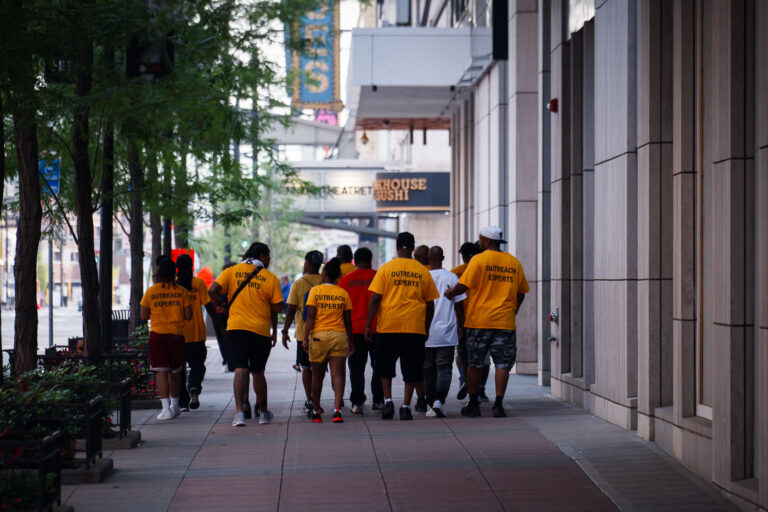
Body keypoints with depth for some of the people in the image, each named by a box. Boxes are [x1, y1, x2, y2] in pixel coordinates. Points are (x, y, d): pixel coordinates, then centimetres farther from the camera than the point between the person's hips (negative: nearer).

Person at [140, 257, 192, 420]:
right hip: (177, 334, 2)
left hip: (157, 334, -2)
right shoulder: (181, 292, 0)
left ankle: (166, 408, -13)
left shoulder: (150, 291, -1)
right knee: (174, 371, 14)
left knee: (161, 371, -3)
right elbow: (188, 315, -1)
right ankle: (175, 406, 26)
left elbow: (144, 316, 1)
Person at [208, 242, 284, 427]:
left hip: (236, 327, 0)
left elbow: (212, 290, -7)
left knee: (240, 370, -5)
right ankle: (263, 413, 26)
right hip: (261, 329, 0)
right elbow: (277, 308, -3)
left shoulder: (231, 271, 5)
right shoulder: (270, 278, 1)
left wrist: (221, 306, 11)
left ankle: (239, 412, -20)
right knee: (258, 372, 14)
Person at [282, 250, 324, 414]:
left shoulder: (298, 284, -5)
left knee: (306, 368, 9)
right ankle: (316, 400, 5)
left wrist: (285, 331, 0)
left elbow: (291, 309, -7)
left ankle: (309, 401, 4)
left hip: (303, 333, -1)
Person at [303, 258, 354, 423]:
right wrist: (351, 341, 18)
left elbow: (310, 316, -6)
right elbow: (348, 320, 9)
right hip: (339, 335, 1)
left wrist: (306, 338, -4)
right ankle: (337, 409, -21)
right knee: (338, 374, -4)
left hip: (319, 335, -1)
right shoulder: (343, 293, 6)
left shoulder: (315, 290, 0)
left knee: (317, 375, 11)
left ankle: (316, 412, 19)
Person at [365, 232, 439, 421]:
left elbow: (375, 299, -4)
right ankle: (406, 406, 2)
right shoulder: (422, 271, 5)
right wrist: (426, 328, 20)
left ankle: (388, 401, 6)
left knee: (385, 367, 15)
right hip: (415, 327, 1)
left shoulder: (386, 269, -1)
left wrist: (368, 325, 1)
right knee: (412, 369, 7)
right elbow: (430, 304, 9)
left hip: (388, 327, -1)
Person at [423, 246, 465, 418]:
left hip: (426, 334, 1)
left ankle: (431, 405, 12)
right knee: (444, 367, -1)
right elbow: (459, 305, 1)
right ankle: (439, 401, -20)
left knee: (428, 369, 10)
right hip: (447, 333, -1)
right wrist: (461, 325, 15)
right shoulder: (452, 277, -2)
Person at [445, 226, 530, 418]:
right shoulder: (514, 263, 8)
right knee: (503, 364, 2)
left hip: (479, 321, -2)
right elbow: (521, 293, 13)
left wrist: (449, 294, 9)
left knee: (474, 363, 9)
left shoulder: (478, 260, -6)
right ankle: (498, 405, -6)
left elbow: (463, 286, -9)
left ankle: (473, 404, 14)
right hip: (505, 322, 2)